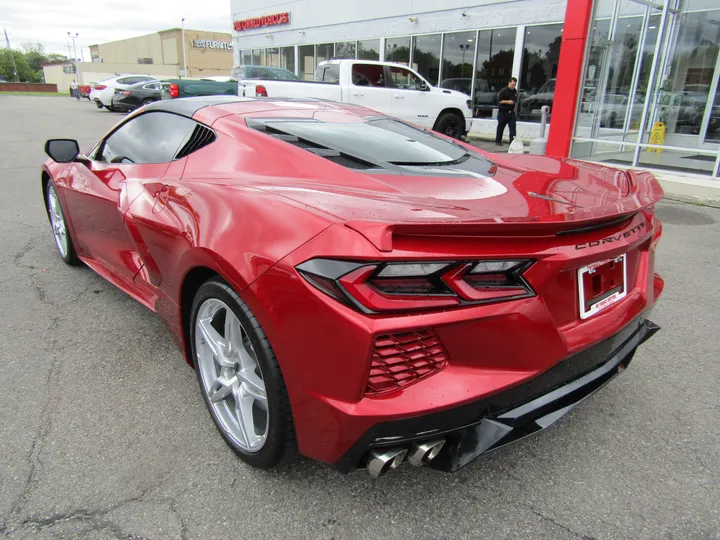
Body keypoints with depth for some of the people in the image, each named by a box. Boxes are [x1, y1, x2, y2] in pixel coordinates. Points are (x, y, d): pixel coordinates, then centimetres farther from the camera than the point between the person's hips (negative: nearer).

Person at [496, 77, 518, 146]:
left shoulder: (515, 91, 10)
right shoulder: (503, 91, -8)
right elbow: (499, 101, -12)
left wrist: (514, 102, 8)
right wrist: (507, 102, -19)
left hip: (511, 112, 5)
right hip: (503, 112, -4)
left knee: (513, 127, -5)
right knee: (501, 127, 6)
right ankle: (498, 141, 18)